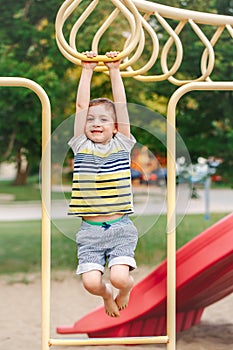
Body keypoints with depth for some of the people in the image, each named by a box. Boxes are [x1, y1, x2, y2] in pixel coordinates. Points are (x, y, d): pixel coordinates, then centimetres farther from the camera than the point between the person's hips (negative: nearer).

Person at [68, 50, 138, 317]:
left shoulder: (122, 145, 5)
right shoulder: (81, 146, 6)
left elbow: (121, 104, 0)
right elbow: (81, 105, 1)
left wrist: (114, 70, 1)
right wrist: (87, 70, 1)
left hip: (120, 228, -1)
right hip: (90, 230, 1)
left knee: (119, 277, -20)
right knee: (91, 283, -14)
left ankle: (127, 288, 20)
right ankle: (106, 294, 24)